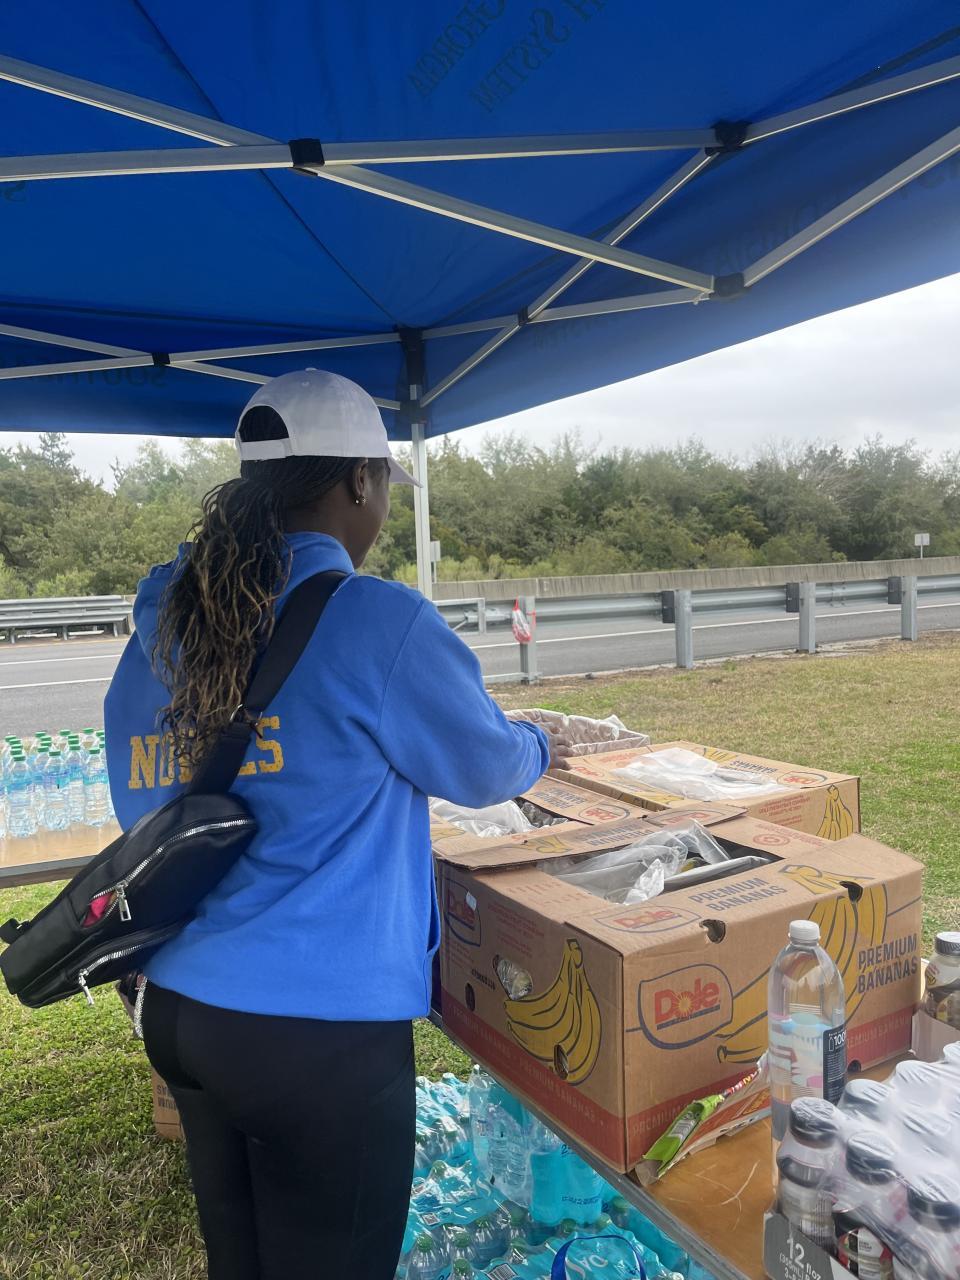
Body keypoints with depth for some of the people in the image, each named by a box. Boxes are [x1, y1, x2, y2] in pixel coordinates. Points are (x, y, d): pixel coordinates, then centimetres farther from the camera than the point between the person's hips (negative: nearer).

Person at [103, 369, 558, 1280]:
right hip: (318, 1025, -6)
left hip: (177, 1006, 7)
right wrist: (538, 748, 18)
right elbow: (487, 768, -4)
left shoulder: (161, 623, 2)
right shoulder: (377, 621, -18)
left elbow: (145, 807, 12)